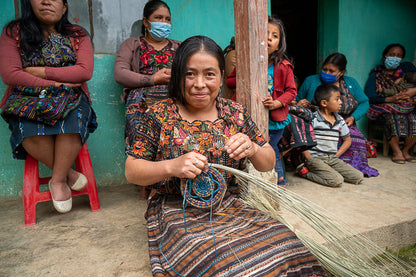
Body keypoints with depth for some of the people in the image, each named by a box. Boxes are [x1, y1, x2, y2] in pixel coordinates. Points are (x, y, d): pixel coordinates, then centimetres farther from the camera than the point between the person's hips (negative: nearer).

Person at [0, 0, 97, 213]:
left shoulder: (77, 35, 10)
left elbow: (85, 71, -5)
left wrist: (42, 71, -8)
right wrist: (56, 84, -12)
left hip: (70, 98, 0)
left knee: (72, 123, -33)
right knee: (29, 129, -32)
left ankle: (57, 180, -16)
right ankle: (67, 174, -13)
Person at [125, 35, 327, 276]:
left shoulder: (236, 113, 3)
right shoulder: (159, 115, -5)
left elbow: (269, 164, 7)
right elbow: (131, 171, -3)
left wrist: (252, 149, -17)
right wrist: (172, 166, -22)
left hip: (231, 207, 4)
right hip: (177, 212, -3)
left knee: (283, 243, -20)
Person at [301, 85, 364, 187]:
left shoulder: (340, 120, 11)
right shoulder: (313, 119, -8)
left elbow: (347, 141, 21)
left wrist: (336, 156, 7)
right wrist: (309, 159, -13)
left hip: (333, 159, 7)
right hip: (316, 158, -6)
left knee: (358, 177, -6)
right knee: (337, 181, -23)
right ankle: (306, 171, -7)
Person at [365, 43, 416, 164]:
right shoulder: (376, 75, 5)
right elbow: (370, 97, -10)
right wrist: (390, 99, -23)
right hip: (386, 107, -2)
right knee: (393, 117, -34)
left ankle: (405, 150, -5)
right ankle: (397, 151, -19)